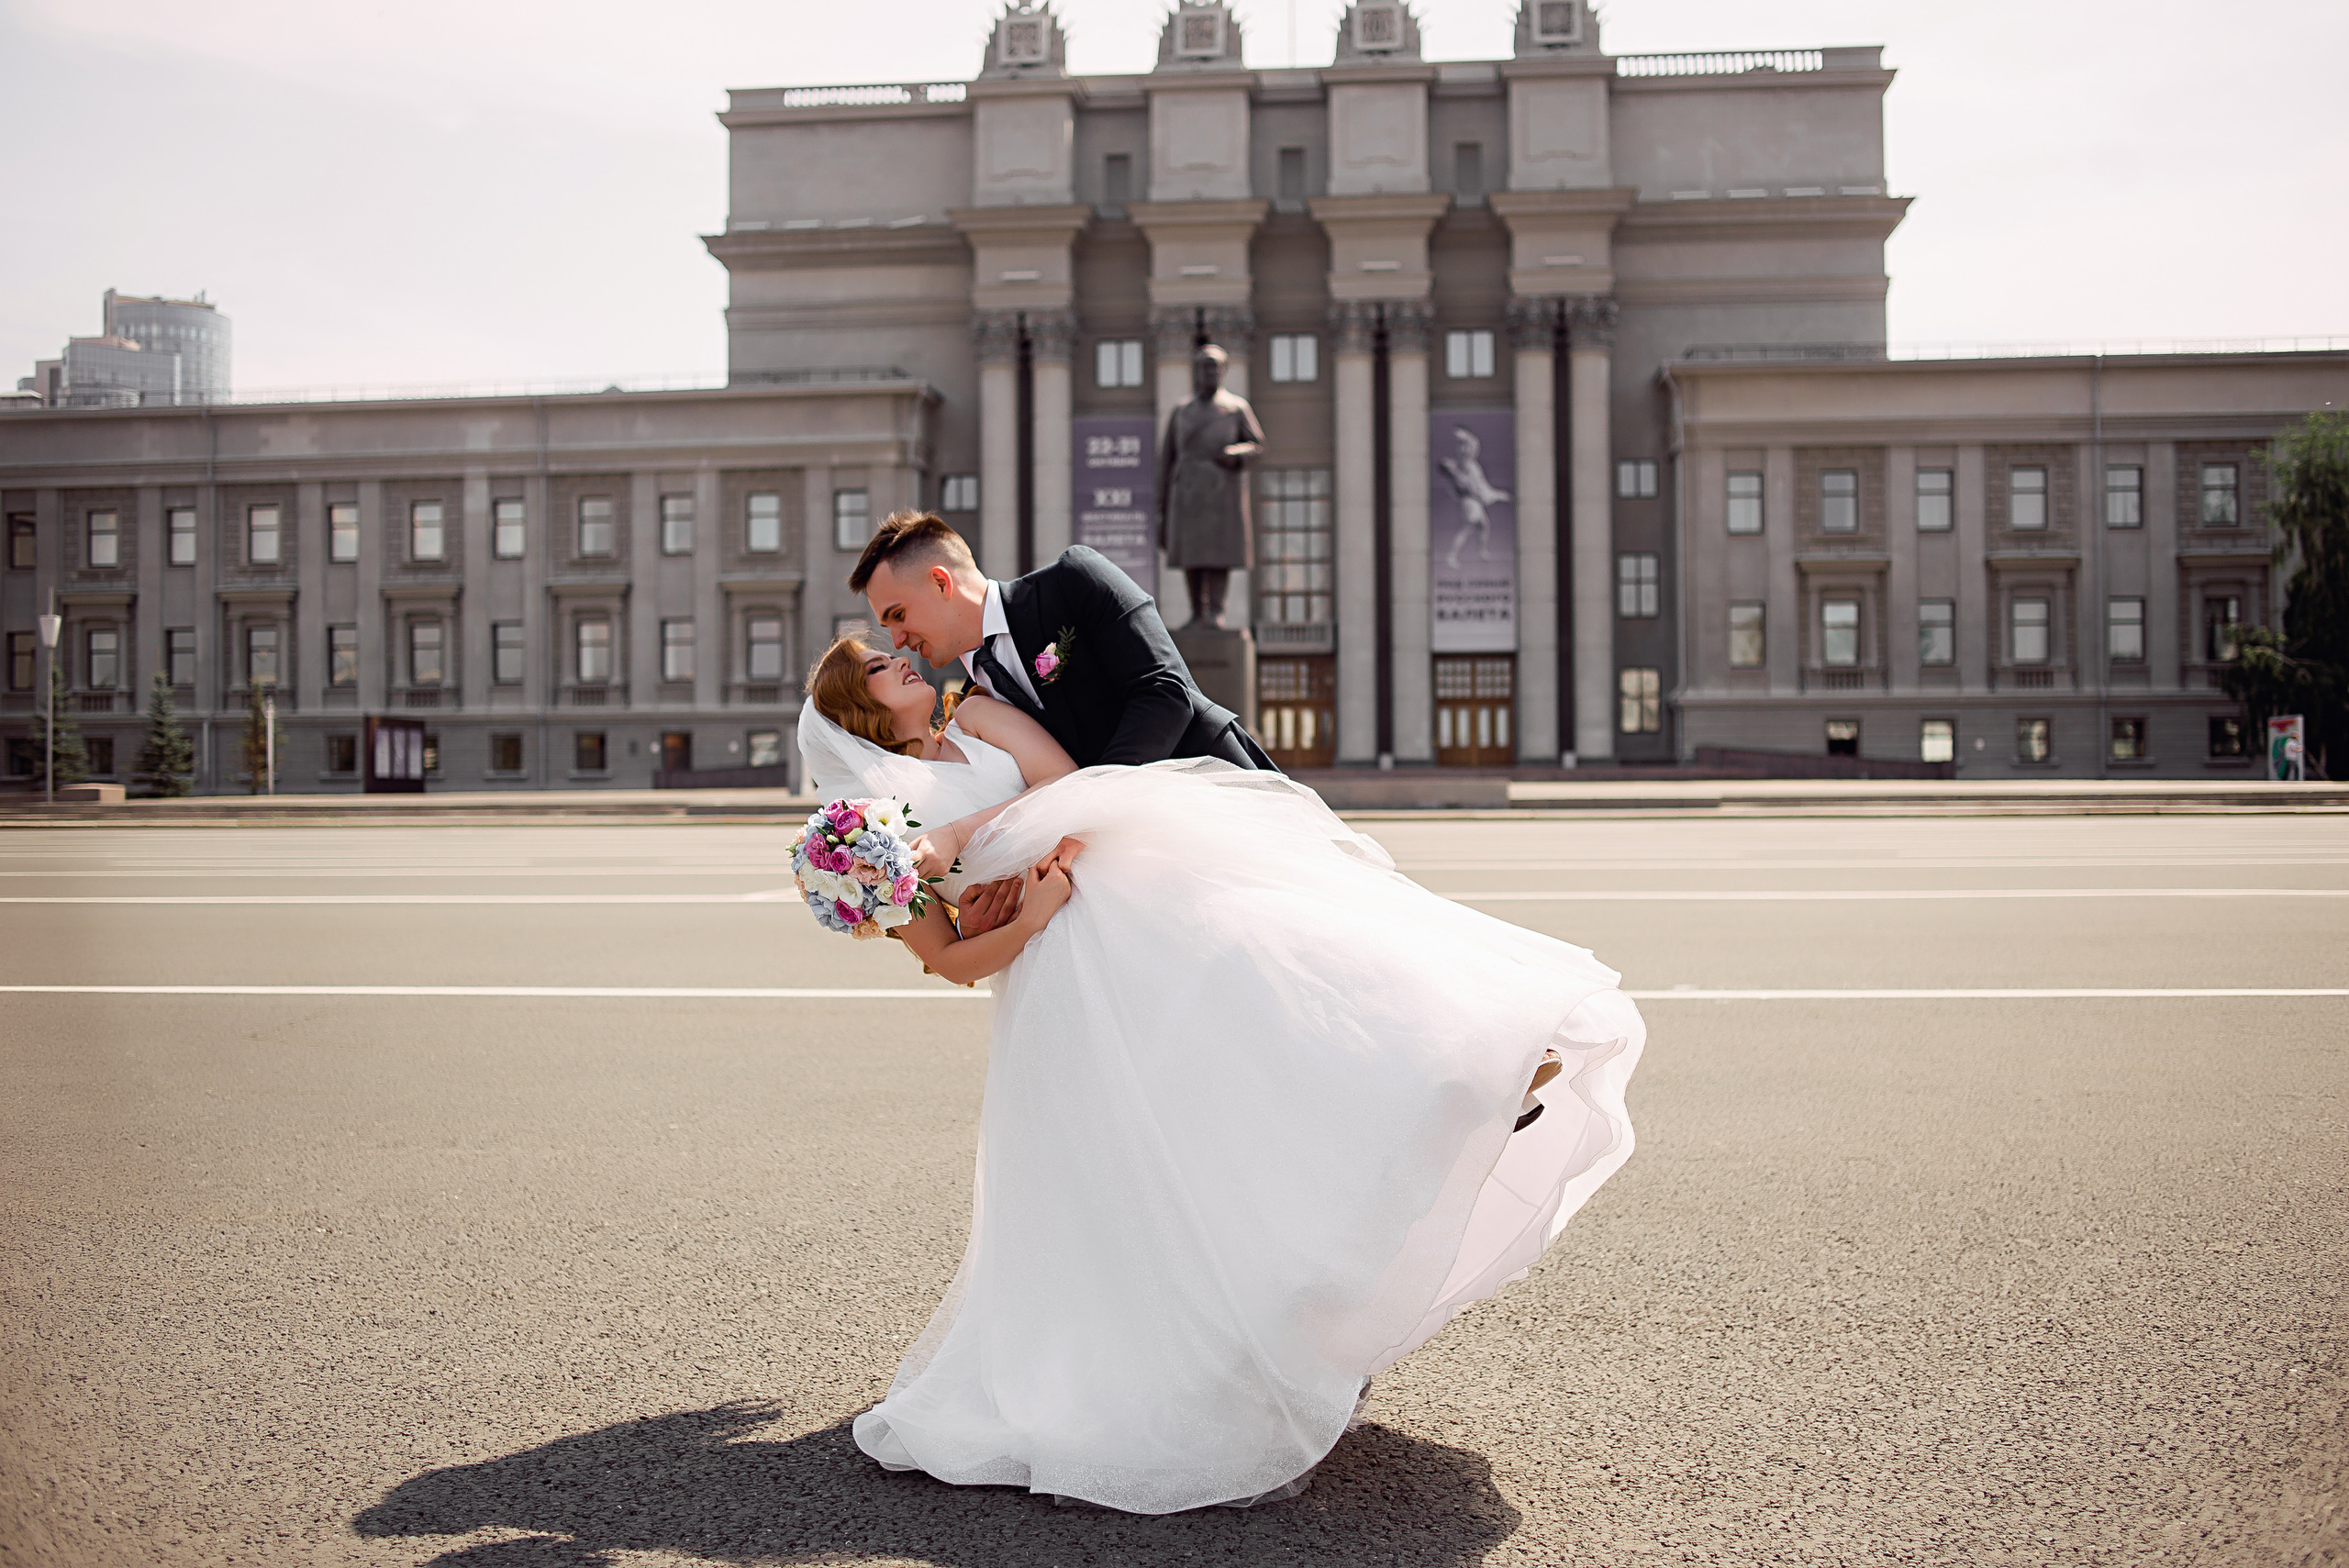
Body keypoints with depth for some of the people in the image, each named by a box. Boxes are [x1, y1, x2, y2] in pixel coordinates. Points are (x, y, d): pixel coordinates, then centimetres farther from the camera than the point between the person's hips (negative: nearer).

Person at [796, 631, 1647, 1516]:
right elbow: (947, 961, 6)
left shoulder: (976, 717, 19)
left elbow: (1066, 779, 4)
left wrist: (957, 834, -7)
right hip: (1058, 975, 0)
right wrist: (1027, 922, -13)